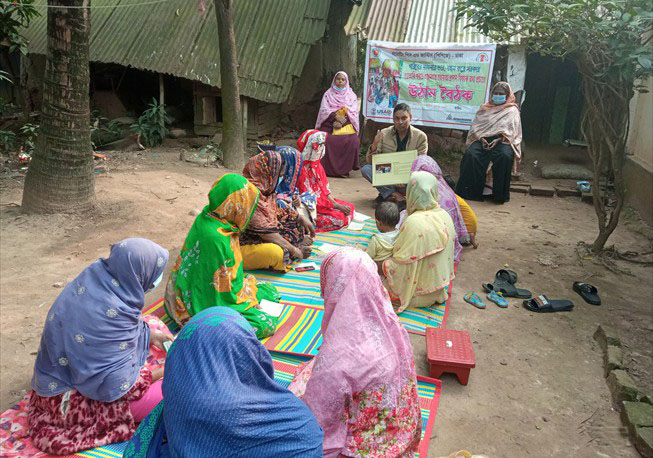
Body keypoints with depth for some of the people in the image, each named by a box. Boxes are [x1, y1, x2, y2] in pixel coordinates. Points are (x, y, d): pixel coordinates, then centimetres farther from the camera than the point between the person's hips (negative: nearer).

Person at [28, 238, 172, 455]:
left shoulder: (98, 275, -11)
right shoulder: (111, 312, -36)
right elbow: (116, 385, -29)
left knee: (153, 324, 10)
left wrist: (152, 335, 2)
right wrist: (161, 373, -14)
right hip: (74, 399, -9)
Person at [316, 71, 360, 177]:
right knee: (327, 142, -30)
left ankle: (344, 169, -16)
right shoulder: (328, 94, 14)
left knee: (353, 142, -29)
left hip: (346, 126, 0)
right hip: (329, 125, 0)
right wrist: (336, 116, -16)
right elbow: (324, 110, 2)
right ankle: (327, 168, -16)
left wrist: (341, 121, -12)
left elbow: (354, 113, 5)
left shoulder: (352, 96, 15)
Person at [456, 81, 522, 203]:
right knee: (470, 154, -30)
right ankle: (470, 191, -26)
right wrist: (481, 138, -8)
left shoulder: (512, 110, 14)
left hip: (501, 141, -2)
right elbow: (475, 126, 12)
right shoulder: (485, 109, 22)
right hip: (482, 139, 2)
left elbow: (510, 130, 2)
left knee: (505, 156, -36)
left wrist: (499, 139, -15)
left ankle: (500, 194, -27)